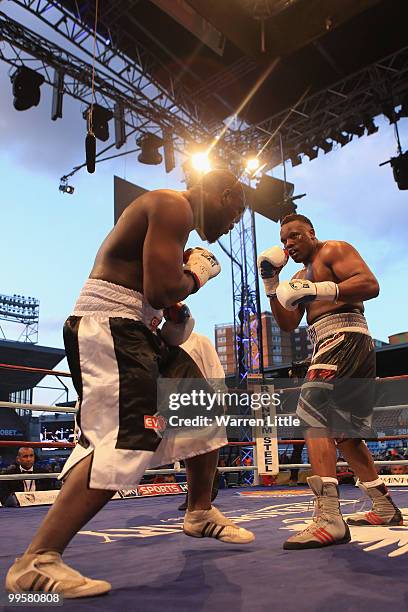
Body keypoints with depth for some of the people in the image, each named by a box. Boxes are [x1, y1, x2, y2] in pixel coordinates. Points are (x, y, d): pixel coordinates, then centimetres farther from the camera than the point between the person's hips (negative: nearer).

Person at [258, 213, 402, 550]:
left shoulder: (333, 250, 3)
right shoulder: (301, 276, 26)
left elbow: (370, 284, -14)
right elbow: (288, 324, 17)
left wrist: (317, 290, -25)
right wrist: (272, 284, 8)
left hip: (345, 337, -10)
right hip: (329, 345, 10)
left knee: (314, 412, -24)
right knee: (344, 432, 16)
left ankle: (329, 518, -31)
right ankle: (384, 507, 29)